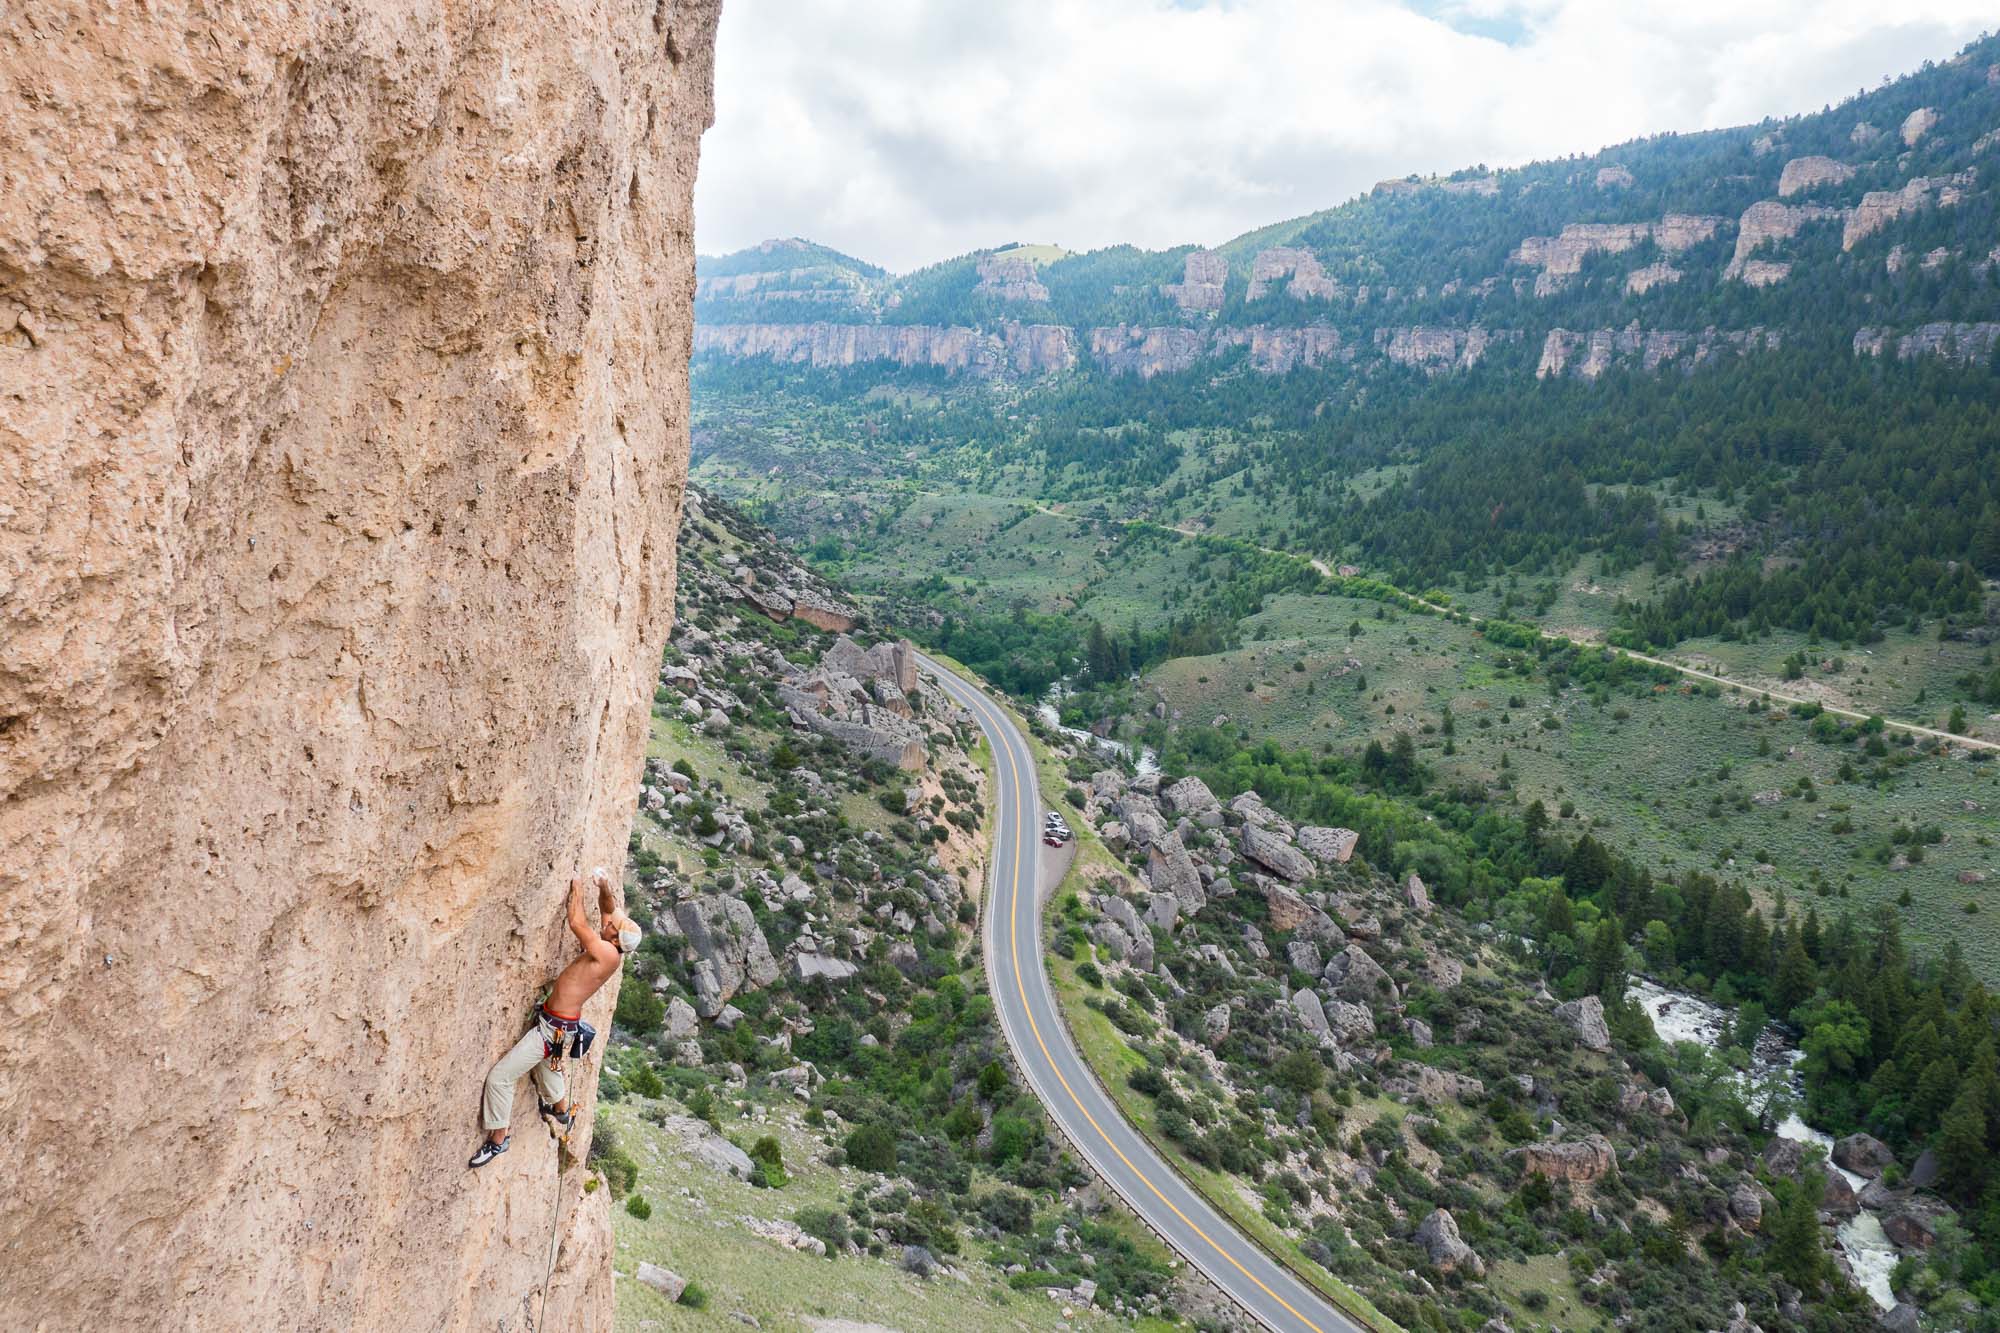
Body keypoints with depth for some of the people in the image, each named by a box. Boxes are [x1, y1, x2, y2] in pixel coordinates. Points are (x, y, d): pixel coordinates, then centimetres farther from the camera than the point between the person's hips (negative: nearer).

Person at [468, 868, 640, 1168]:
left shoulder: (607, 952, -27)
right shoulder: (614, 950, -2)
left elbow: (576, 923, -29)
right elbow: (609, 907, 11)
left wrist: (577, 889, -15)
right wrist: (604, 886, -7)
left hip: (555, 1028, -10)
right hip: (559, 1022, 10)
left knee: (499, 1077, -5)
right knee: (546, 1065, 35)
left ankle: (497, 1139, 9)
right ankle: (562, 1111, 58)